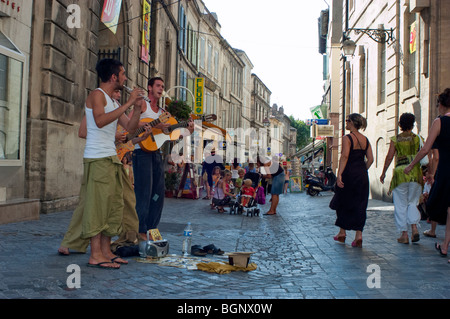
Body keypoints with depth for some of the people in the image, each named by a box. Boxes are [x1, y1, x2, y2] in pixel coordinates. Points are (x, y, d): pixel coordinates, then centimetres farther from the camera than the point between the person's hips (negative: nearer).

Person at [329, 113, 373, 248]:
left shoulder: (347, 138, -9)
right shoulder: (365, 139, 9)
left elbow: (344, 156, -20)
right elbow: (370, 159, 6)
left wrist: (339, 174, -23)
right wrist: (362, 171, 17)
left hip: (349, 174, -5)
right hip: (362, 175, 5)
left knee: (343, 203, 12)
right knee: (359, 205, 7)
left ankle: (342, 233, 21)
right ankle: (358, 235, 0)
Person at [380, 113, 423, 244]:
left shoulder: (395, 139, 1)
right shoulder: (417, 138, 3)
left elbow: (389, 157, 0)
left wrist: (383, 173, 9)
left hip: (400, 171, -1)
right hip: (415, 172, 1)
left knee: (401, 204, 6)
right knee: (412, 202, 15)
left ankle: (404, 235, 6)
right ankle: (414, 228, -4)